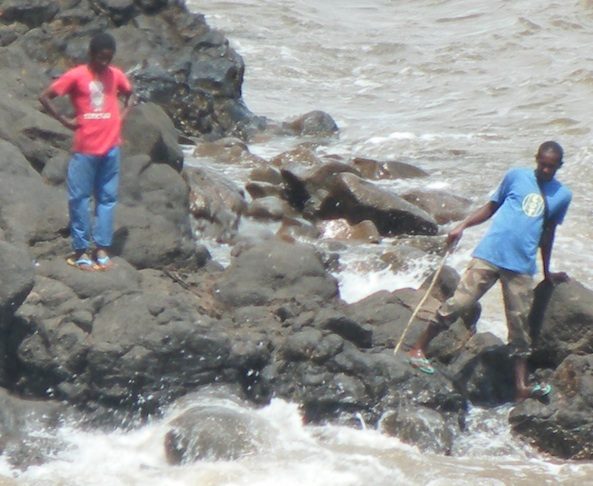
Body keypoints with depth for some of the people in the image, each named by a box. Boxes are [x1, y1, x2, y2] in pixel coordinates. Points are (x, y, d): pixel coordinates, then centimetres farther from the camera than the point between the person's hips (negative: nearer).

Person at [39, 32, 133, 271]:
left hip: (111, 147, 4)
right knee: (79, 198, -1)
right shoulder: (76, 76, -8)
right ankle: (81, 250, 7)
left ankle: (102, 248, 14)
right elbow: (45, 97, -5)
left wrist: (122, 116, 8)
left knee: (107, 198, 7)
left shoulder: (116, 75, 4)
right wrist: (66, 121, -7)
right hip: (85, 149, -4)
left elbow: (128, 94, 24)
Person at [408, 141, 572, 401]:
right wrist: (462, 226, 0)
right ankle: (418, 349, 3)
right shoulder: (516, 177, 6)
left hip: (521, 266, 2)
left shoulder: (562, 196, 10)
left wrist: (547, 271, 26)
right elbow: (491, 207, 13)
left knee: (520, 324, 3)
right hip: (489, 255, -2)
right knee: (458, 302, -9)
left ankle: (521, 386, 4)